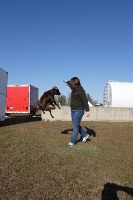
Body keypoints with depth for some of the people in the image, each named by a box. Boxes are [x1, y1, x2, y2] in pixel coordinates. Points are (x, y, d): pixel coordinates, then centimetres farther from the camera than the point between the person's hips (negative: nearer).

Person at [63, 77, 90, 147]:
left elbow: (85, 101, -21)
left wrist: (87, 111, -26)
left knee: (76, 126, -5)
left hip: (79, 110, -9)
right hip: (73, 110, 10)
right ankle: (85, 135, 30)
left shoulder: (81, 90, -16)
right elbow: (71, 85, 34)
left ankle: (72, 141, 3)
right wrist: (67, 82, 52)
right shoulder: (74, 89, 10)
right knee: (76, 125, 14)